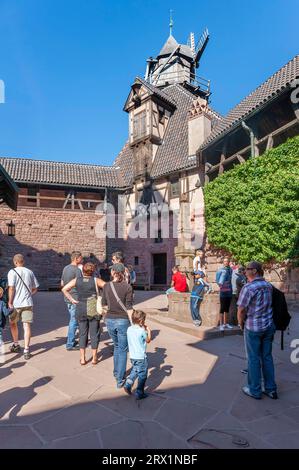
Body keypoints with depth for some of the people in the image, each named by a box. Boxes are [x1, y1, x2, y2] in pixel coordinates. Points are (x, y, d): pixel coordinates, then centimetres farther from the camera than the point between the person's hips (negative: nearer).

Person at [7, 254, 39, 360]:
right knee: (27, 325, 2)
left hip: (16, 303, -2)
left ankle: (16, 345, 33)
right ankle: (26, 350, -1)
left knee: (13, 323, 21)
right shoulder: (30, 272, 5)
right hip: (28, 303, 2)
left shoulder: (12, 272, -6)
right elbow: (35, 289, 9)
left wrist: (10, 302, -7)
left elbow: (11, 288, -13)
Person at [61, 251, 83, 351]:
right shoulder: (77, 270, -16)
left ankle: (72, 340, 29)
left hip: (67, 298, 9)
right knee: (74, 321, -1)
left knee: (72, 320, 20)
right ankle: (70, 344, 5)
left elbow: (62, 284, 17)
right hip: (75, 298, -9)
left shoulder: (65, 268, 11)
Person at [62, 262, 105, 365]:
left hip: (80, 310, 2)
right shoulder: (96, 280, -6)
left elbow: (64, 289, -2)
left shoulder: (77, 280, 1)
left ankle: (82, 358, 17)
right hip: (93, 310, -2)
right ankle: (94, 358, 17)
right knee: (94, 333, 9)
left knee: (82, 333, 12)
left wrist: (71, 300, 2)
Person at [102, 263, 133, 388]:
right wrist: (133, 324, -6)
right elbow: (129, 308, -12)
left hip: (110, 320, 3)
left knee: (116, 346, 25)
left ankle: (116, 373, 37)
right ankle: (120, 380, 11)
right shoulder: (127, 287, -11)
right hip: (123, 321, -3)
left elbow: (104, 305, 4)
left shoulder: (106, 286, -3)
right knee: (122, 350, 10)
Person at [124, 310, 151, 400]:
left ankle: (128, 385, 18)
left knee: (135, 371, 28)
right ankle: (139, 393, 15)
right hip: (141, 357, -6)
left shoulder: (129, 329, -1)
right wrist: (148, 331, 7)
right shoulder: (142, 331, -20)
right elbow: (148, 340, -4)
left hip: (132, 356, 7)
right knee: (142, 375, 8)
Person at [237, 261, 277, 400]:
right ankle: (271, 389, 25)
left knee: (254, 359, 7)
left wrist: (241, 324, 1)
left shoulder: (248, 287, -18)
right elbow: (269, 305, 6)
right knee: (267, 357, 15)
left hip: (253, 328, -6)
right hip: (269, 326, 6)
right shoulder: (269, 286, 1)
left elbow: (241, 310, -17)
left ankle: (254, 390, 19)